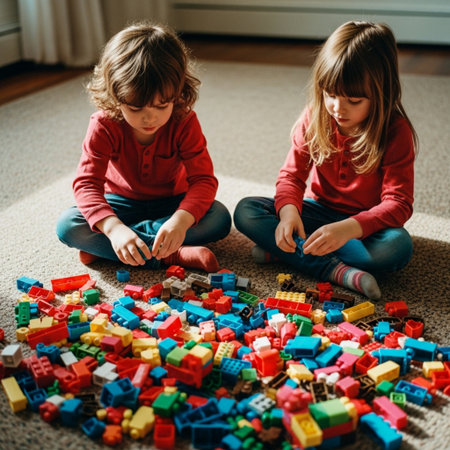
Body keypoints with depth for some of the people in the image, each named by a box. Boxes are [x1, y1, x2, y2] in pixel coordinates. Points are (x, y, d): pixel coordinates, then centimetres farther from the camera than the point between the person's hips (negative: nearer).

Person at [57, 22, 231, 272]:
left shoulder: (185, 123, -22)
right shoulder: (104, 126, -23)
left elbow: (204, 179, -27)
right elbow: (87, 183, -29)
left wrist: (181, 220, -49)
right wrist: (113, 227, -50)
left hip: (170, 202, 1)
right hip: (122, 202, 0)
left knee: (220, 219, -28)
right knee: (67, 226, -26)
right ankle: (173, 255, -29)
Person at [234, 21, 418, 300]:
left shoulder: (395, 131, -18)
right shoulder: (315, 118, -8)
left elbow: (398, 203, -24)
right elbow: (292, 174, -7)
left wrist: (349, 228, -43)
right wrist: (288, 211, -31)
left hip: (365, 223, -3)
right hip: (319, 211, 3)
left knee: (397, 247, -37)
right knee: (246, 211, -17)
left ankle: (281, 252, -27)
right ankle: (337, 271, -29)